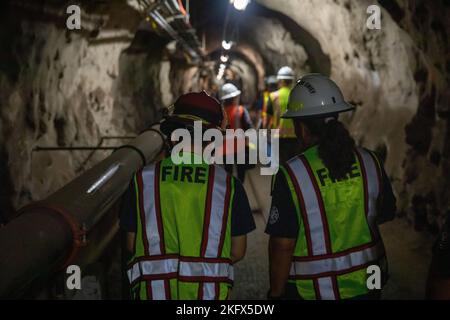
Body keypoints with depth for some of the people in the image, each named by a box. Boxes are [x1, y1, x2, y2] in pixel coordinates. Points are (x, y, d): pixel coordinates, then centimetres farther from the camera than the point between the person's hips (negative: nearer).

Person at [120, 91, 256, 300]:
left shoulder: (143, 179, -4)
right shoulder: (228, 184, -6)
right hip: (209, 291, 0)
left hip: (154, 291, 1)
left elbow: (132, 245, 2)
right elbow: (237, 251, 1)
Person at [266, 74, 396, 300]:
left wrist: (276, 292, -6)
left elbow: (282, 245, -18)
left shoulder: (291, 174, -20)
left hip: (312, 289, -4)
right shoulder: (370, 162, -7)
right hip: (365, 284, 5)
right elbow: (387, 213, 8)